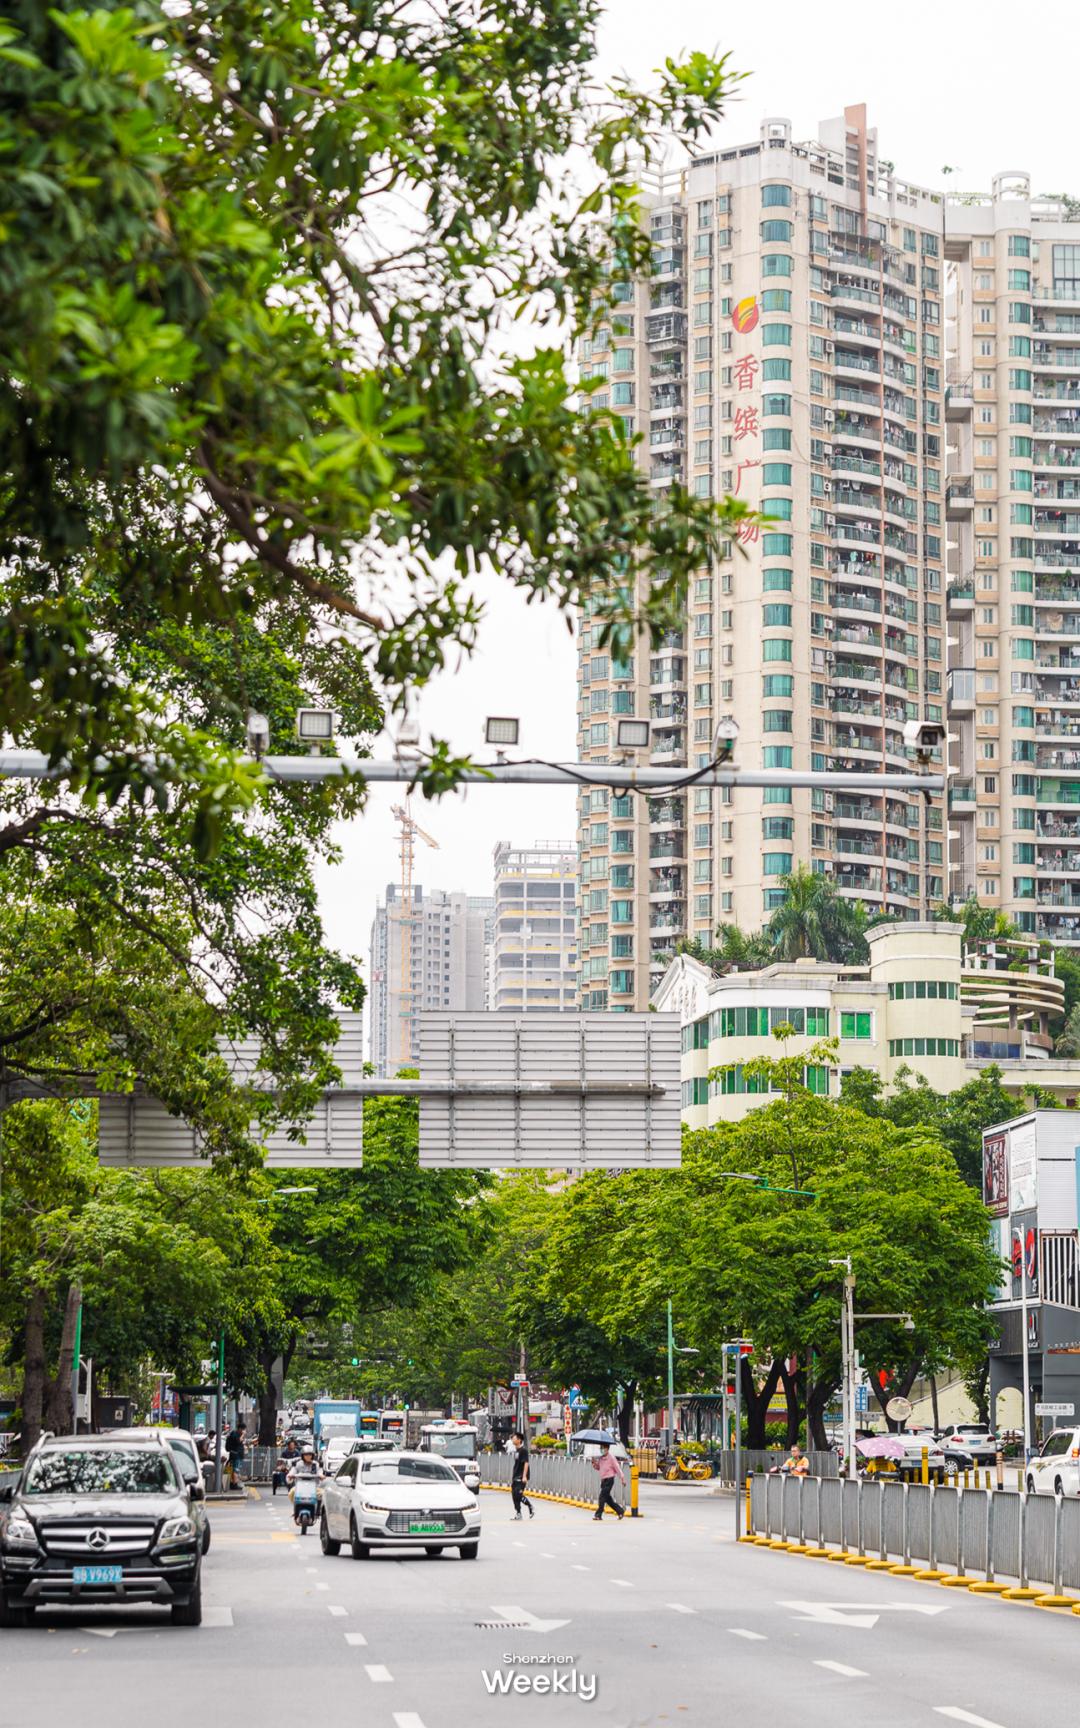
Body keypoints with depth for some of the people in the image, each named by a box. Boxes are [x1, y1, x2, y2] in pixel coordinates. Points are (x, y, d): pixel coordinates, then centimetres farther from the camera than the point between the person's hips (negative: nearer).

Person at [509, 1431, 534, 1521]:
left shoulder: (523, 1451, -11)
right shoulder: (515, 1451, 15)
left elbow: (526, 1463, -17)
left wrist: (524, 1476, -24)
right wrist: (512, 1477, 23)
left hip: (521, 1477, -9)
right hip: (515, 1477, 9)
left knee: (519, 1494, -15)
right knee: (514, 1495, 6)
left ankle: (531, 1507, 1)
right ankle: (518, 1514, 13)